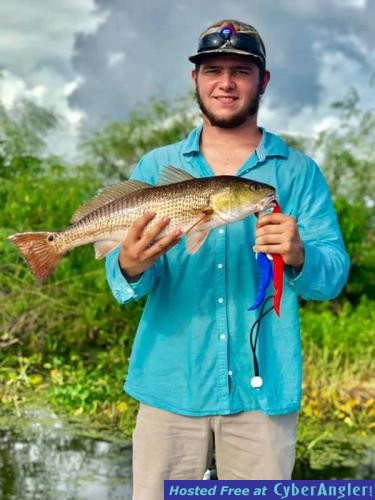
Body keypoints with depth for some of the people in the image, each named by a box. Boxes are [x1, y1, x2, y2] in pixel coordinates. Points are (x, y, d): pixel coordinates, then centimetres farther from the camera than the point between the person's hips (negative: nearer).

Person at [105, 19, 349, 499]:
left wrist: (299, 257, -26)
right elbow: (124, 283, -2)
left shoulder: (298, 171, 3)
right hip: (171, 384, 1)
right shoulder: (155, 166, 5)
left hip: (262, 389, 0)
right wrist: (131, 268, -26)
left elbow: (333, 274, -4)